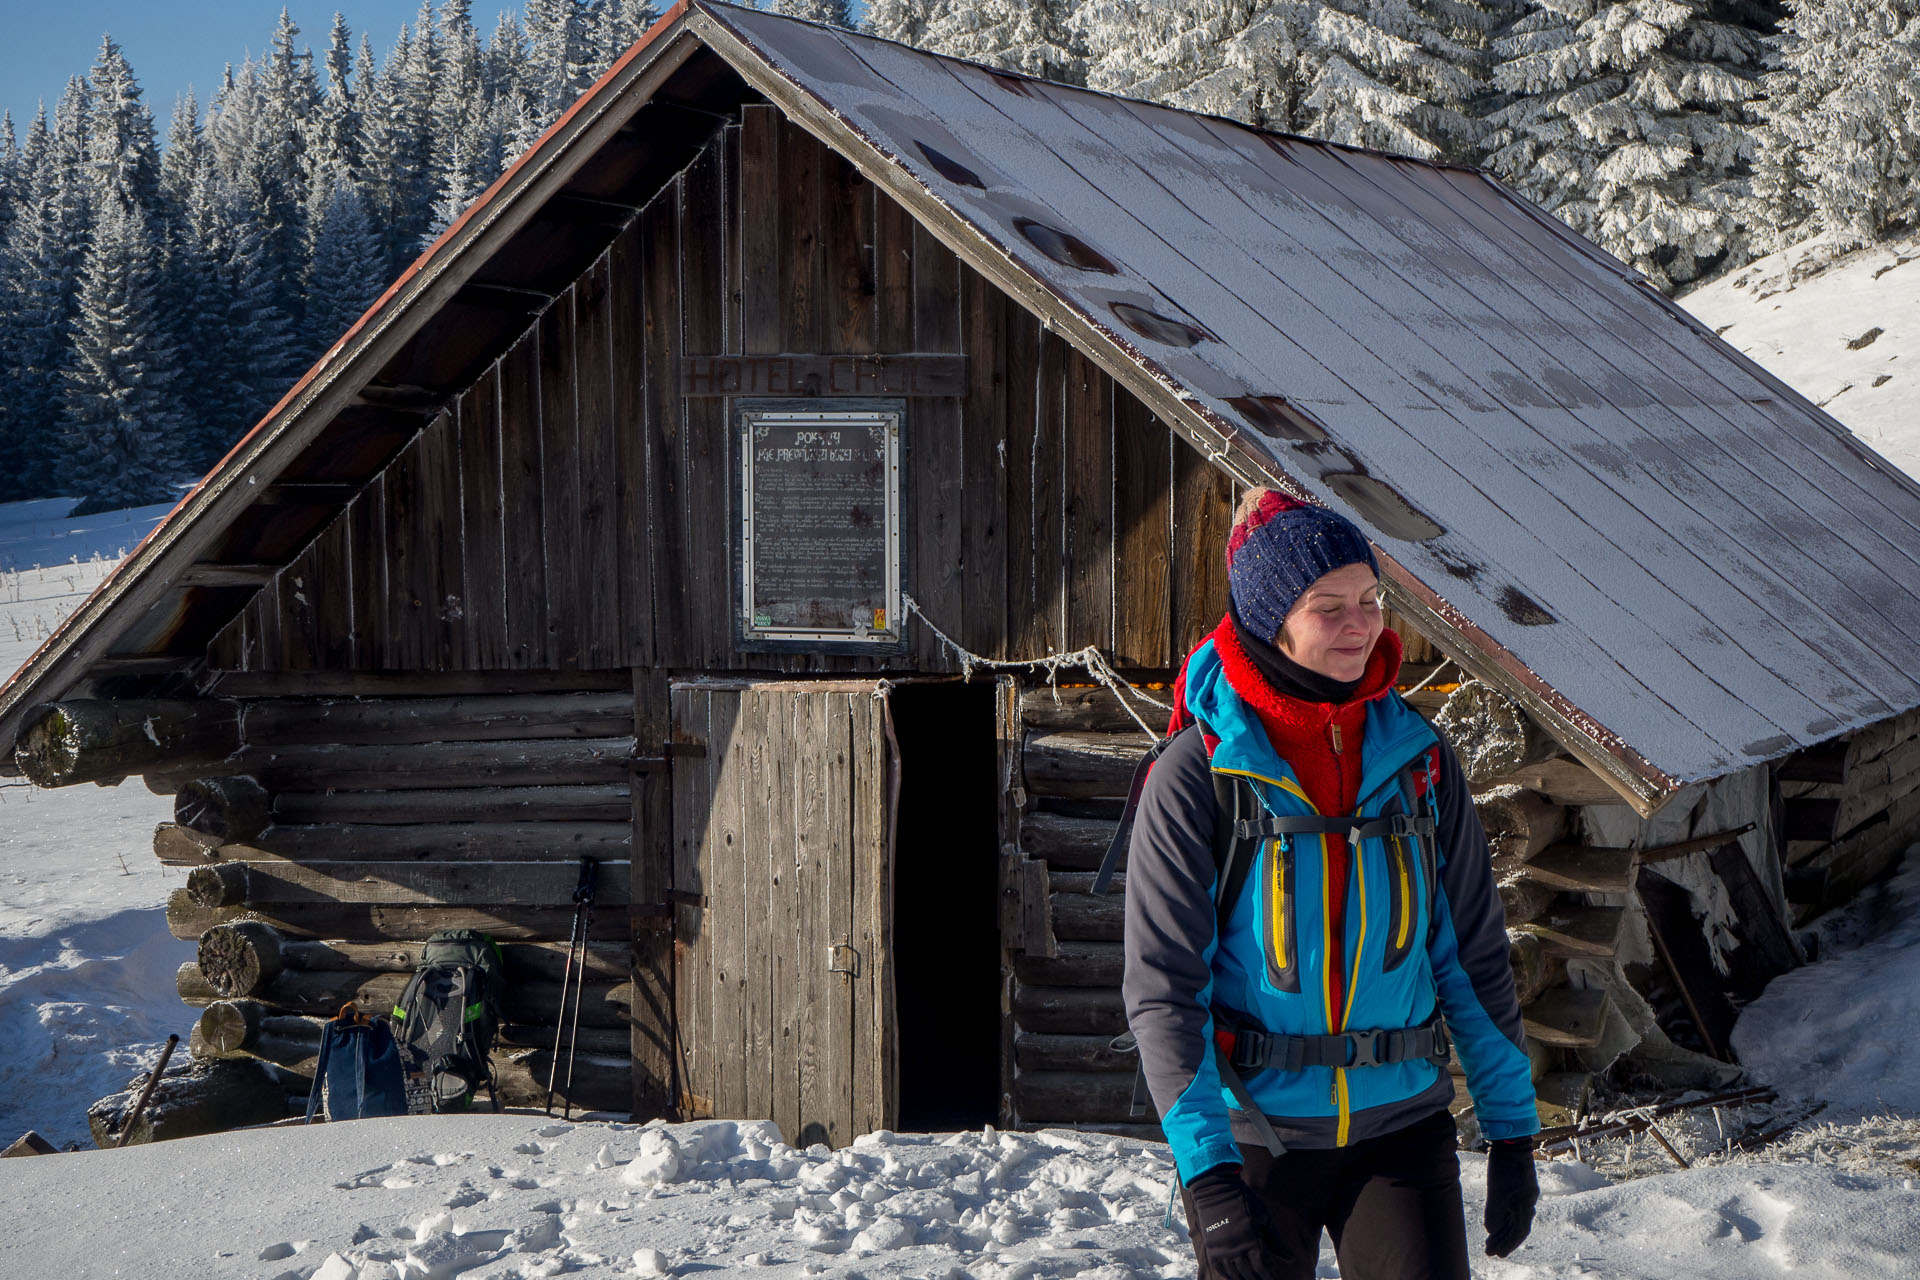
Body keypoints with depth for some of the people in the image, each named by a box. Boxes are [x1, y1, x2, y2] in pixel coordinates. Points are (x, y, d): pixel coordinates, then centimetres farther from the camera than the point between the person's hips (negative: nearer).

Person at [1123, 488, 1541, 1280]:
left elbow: (1474, 953, 9)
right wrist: (1205, 1173, -18)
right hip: (1254, 1133, -2)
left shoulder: (1418, 760, 2)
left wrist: (1512, 1131, 8)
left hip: (1403, 1123, 2)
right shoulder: (1197, 776, -9)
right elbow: (1162, 985, -10)